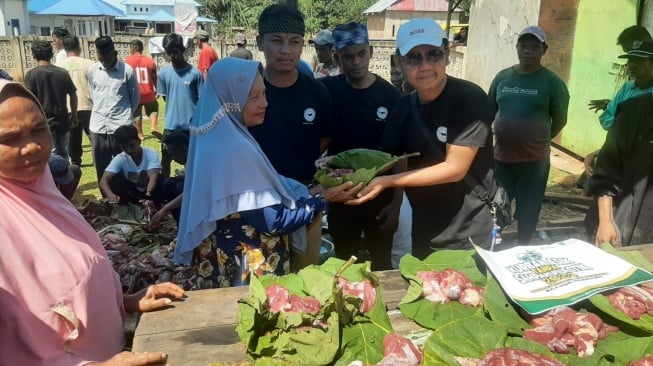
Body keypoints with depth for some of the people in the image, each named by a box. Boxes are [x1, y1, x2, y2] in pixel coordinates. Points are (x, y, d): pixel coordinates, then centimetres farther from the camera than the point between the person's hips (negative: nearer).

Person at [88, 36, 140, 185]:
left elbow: (135, 96, 4)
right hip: (98, 127, 4)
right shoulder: (92, 70, 5)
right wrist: (101, 111, 13)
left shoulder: (127, 70, -6)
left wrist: (125, 114, 8)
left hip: (121, 127, -3)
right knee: (102, 169, 10)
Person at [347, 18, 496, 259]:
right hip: (423, 232, 6)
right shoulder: (404, 106, -1)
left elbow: (455, 169, -22)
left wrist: (387, 182, -26)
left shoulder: (469, 100, -19)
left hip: (467, 237, -5)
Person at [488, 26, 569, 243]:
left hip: (534, 159, -3)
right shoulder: (502, 77, 4)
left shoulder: (552, 82, -7)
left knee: (527, 212, 11)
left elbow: (560, 120, 0)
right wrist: (498, 138, 7)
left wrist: (540, 141, 3)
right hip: (500, 156, 3)